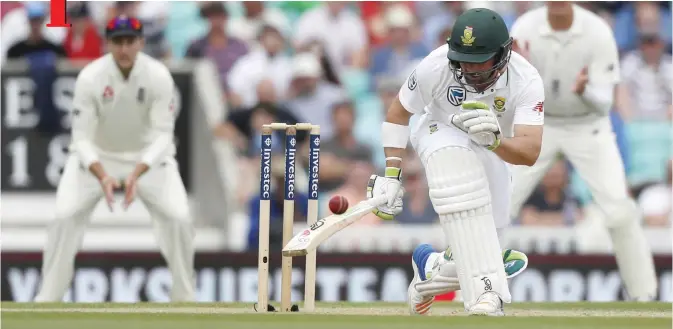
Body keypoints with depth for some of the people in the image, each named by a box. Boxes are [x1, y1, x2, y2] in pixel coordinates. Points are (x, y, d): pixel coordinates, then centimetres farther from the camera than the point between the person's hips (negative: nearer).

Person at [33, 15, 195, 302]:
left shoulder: (158, 76, -22)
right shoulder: (90, 77, -24)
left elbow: (162, 135, -22)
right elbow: (82, 138, -22)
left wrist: (136, 174, -38)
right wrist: (103, 176, -40)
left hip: (147, 156, 1)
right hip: (97, 156, 0)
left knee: (178, 217, -16)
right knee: (65, 216, -17)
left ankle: (185, 298, 3)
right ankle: (47, 301, -5)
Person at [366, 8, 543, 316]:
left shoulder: (526, 81, -30)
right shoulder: (436, 67, -30)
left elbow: (530, 152, -41)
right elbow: (398, 113, -11)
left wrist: (495, 140, -61)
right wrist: (391, 174, -16)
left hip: (492, 150, 3)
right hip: (441, 130, -3)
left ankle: (430, 268, 36)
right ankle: (485, 295, -46)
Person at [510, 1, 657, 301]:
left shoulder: (598, 32, -21)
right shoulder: (525, 29, -18)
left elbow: (603, 105, -20)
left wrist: (584, 91, -43)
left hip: (588, 127, -1)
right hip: (538, 125, 1)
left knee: (621, 213, -10)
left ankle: (644, 297, 3)